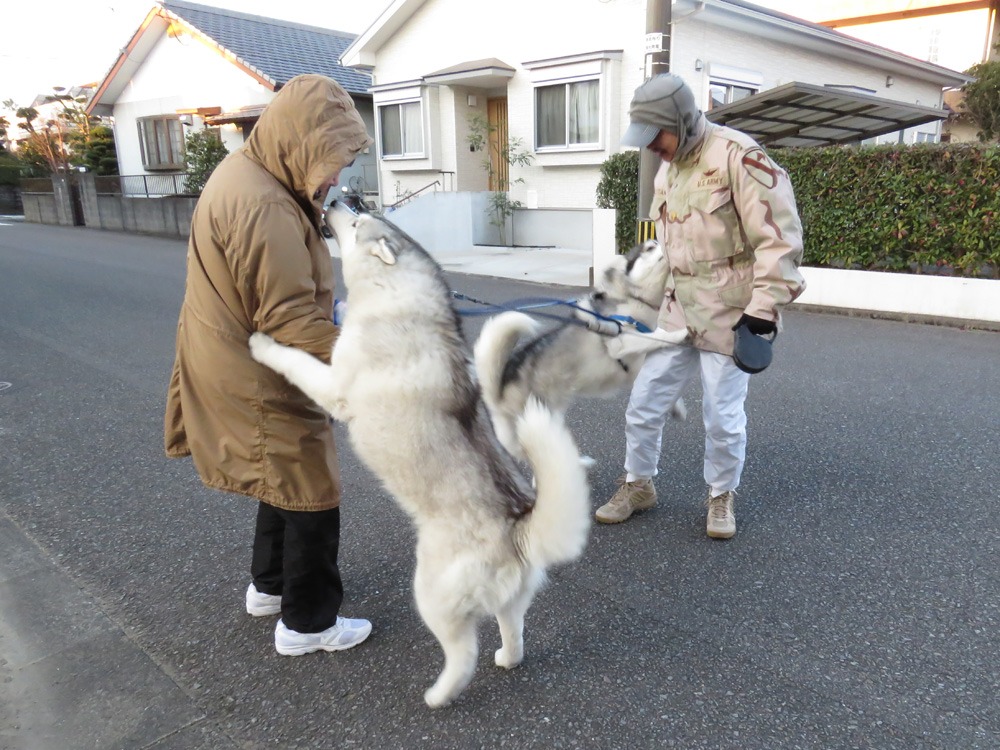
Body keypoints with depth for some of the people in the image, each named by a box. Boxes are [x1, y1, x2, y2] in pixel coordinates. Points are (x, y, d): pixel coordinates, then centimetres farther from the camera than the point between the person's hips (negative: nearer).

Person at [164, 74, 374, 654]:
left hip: (244, 375, 10)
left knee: (283, 479, 24)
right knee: (311, 493, 4)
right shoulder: (263, 207, -27)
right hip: (261, 387, -10)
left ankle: (269, 585, 43)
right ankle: (308, 624, 20)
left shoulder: (246, 174, 7)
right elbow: (288, 320, -29)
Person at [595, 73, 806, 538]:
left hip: (729, 315, -7)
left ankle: (721, 497, 28)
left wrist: (764, 306, -20)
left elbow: (780, 236, -18)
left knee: (722, 417, 4)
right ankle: (637, 485, 29)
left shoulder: (737, 156, -15)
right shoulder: (668, 168, 11)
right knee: (644, 403, 9)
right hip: (678, 310, 7)